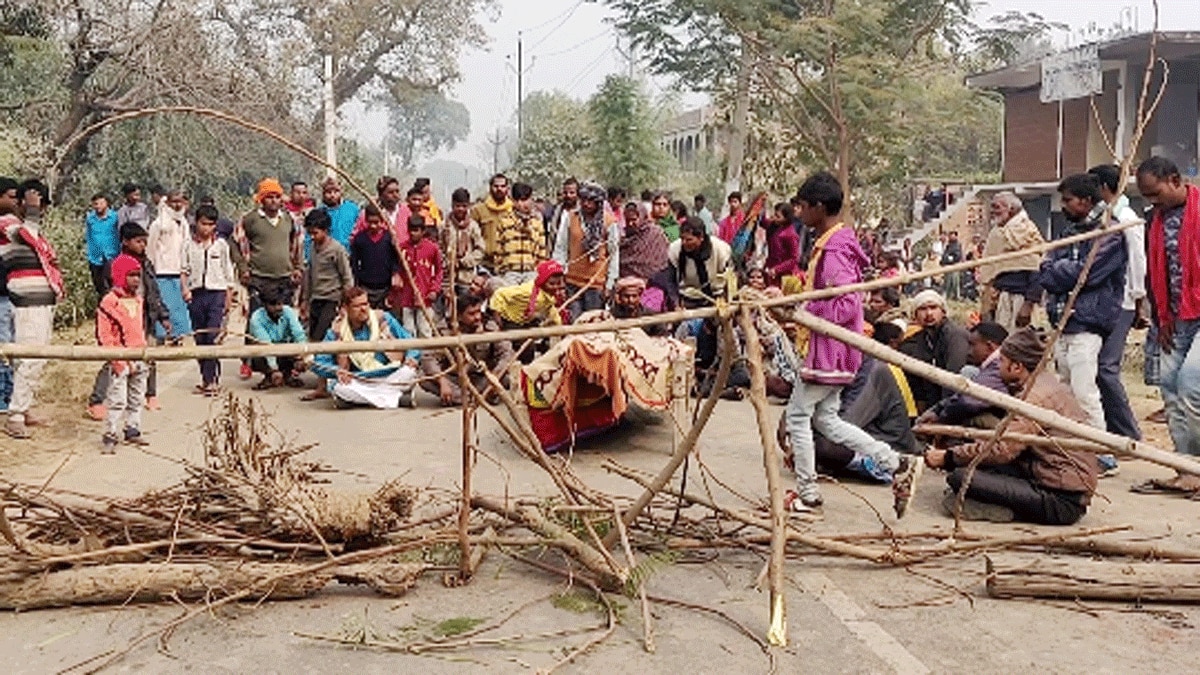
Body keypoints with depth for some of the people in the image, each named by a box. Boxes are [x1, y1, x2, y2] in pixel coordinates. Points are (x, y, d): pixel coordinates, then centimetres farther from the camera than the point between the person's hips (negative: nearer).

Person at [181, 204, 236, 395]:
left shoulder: (221, 245, 4)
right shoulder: (189, 245, 7)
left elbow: (229, 274, 7)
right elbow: (184, 270, 8)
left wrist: (228, 299, 3)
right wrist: (185, 289, -10)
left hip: (216, 293, -2)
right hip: (196, 294, 2)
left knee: (213, 336, -13)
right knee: (200, 339, 7)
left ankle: (211, 379, -12)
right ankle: (206, 378, 16)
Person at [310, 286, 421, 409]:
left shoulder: (383, 319, 6)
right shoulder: (337, 332, 3)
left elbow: (408, 341, 9)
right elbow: (318, 363, 2)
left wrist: (412, 357, -13)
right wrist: (336, 371, -19)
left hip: (389, 379, 0)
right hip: (358, 383, 0)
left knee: (409, 372, -29)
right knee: (340, 388, -34)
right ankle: (396, 398, -29)